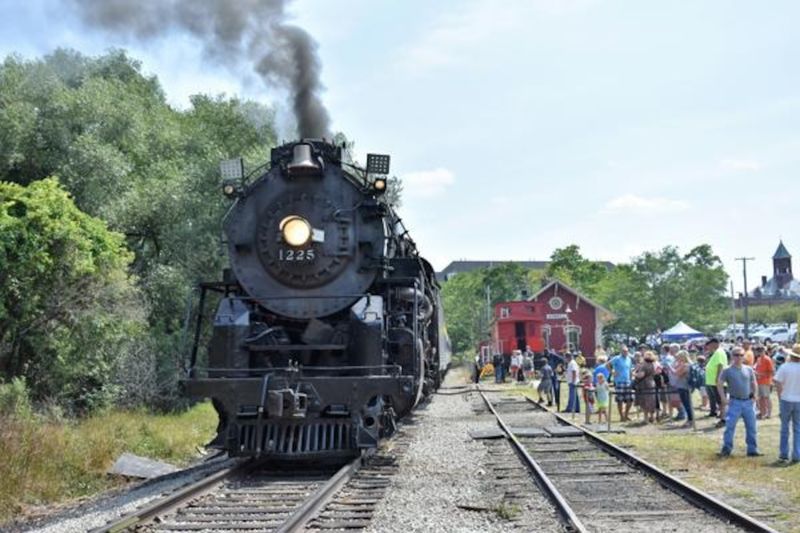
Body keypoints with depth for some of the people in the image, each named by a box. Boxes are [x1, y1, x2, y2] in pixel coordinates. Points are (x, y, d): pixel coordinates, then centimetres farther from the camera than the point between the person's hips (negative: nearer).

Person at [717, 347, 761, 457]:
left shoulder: (749, 370, 6)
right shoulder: (727, 371, -4)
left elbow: (754, 384, 17)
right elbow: (719, 384, -2)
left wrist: (754, 395, 5)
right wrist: (723, 398, -8)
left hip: (748, 402, 3)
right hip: (735, 402, -3)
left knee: (751, 427, 7)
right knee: (730, 426, -6)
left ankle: (752, 449, 16)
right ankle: (726, 449, 1)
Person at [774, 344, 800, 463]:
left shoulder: (784, 367, -11)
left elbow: (779, 385, -10)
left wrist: (780, 398, 3)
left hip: (786, 400, -1)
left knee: (785, 428, 11)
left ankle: (784, 455, 14)